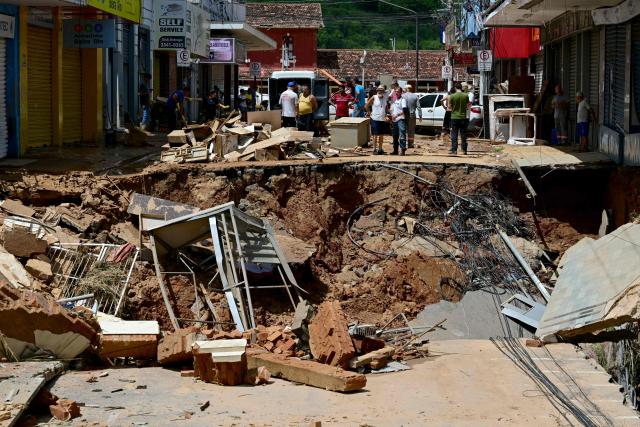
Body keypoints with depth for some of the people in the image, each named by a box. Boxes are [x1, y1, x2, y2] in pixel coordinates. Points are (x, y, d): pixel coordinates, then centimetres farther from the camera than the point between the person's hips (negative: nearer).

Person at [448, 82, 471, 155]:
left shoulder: (452, 96, -8)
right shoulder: (466, 96, -3)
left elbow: (450, 107, -2)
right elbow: (467, 106, 4)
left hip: (454, 117, -2)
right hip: (463, 117, 2)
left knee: (454, 135, 2)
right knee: (463, 135, 8)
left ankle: (454, 149, -2)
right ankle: (464, 150, 9)